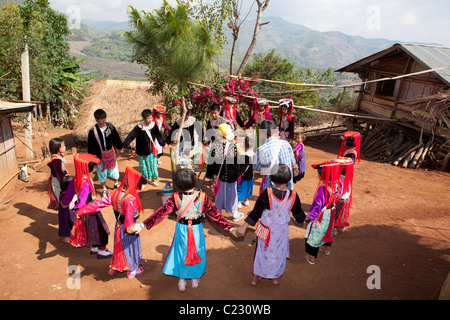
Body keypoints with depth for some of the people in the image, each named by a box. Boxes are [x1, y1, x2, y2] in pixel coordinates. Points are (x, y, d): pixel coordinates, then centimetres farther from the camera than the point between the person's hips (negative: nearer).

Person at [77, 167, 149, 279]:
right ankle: (133, 269, 36)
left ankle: (115, 267, 47)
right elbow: (129, 213, -48)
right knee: (131, 247, 16)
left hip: (119, 225, 6)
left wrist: (82, 211, -4)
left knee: (119, 246, 27)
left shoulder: (114, 193, -11)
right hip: (128, 229, -6)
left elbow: (98, 203, -10)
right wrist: (129, 226, -64)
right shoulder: (130, 199, -32)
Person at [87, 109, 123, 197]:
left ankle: (116, 183, 41)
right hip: (100, 155, -2)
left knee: (114, 168, 16)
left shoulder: (110, 126, -8)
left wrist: (119, 147, 17)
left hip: (111, 153, 2)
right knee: (102, 171, 12)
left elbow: (116, 137, 8)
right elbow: (90, 145, -5)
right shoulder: (93, 131, -14)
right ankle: (104, 189, 31)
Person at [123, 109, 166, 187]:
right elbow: (130, 136, -17)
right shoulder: (138, 127, -16)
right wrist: (124, 145, -24)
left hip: (152, 151, 3)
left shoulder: (154, 125, -6)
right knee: (144, 166, 8)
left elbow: (158, 136, 7)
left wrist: (163, 143, 11)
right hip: (143, 152, -3)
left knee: (153, 165, 12)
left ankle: (153, 180, 32)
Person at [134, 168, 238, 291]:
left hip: (181, 230, 0)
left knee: (182, 253, 24)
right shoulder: (202, 197, -21)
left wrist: (143, 225, -13)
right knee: (196, 253, 24)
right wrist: (230, 228, -15)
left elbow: (160, 213, -18)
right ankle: (195, 279, 45)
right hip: (197, 230, 0)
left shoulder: (175, 198, -20)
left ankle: (181, 280, 42)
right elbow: (216, 215, -20)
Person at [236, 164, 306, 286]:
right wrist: (305, 219, 23)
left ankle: (256, 277, 38)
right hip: (281, 231, 1)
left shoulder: (267, 193, -25)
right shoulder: (293, 196, -18)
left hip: (266, 230, -1)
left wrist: (244, 226, -10)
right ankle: (276, 277, 44)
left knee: (262, 251, 21)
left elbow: (256, 212, -19)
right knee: (278, 253, 24)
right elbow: (298, 213, 0)